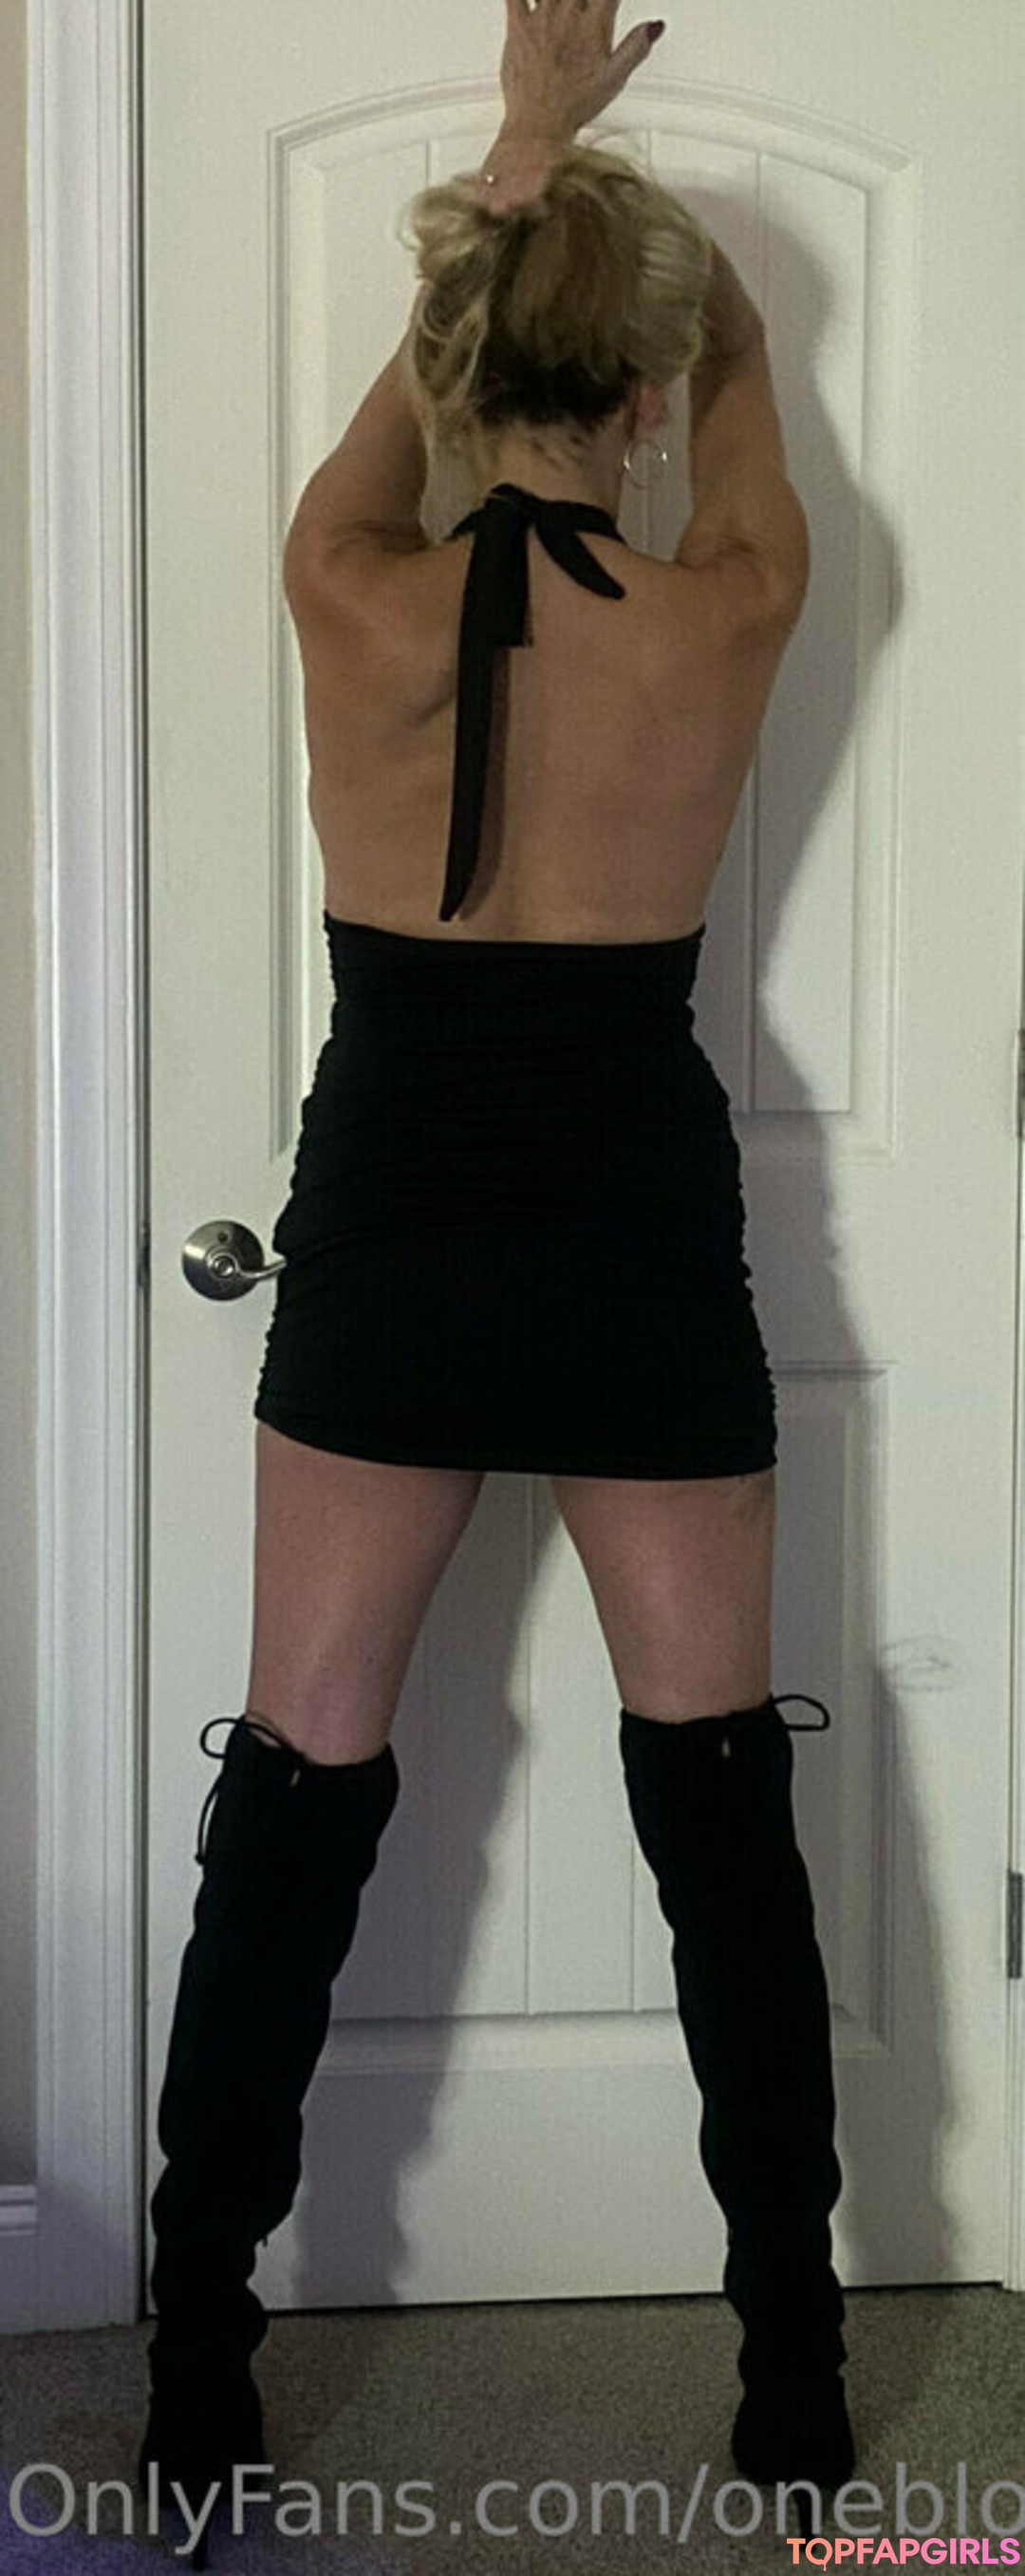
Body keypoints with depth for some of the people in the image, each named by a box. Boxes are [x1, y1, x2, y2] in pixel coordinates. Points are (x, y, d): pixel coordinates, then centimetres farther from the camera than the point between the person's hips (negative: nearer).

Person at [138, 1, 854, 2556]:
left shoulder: (347, 597, -9)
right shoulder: (721, 620, -10)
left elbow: (418, 369, 13)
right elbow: (745, 390, 13)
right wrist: (623, 210, 30)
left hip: (387, 1231, 1)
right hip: (639, 1239, 0)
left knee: (296, 1795, 8)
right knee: (719, 1798, 9)